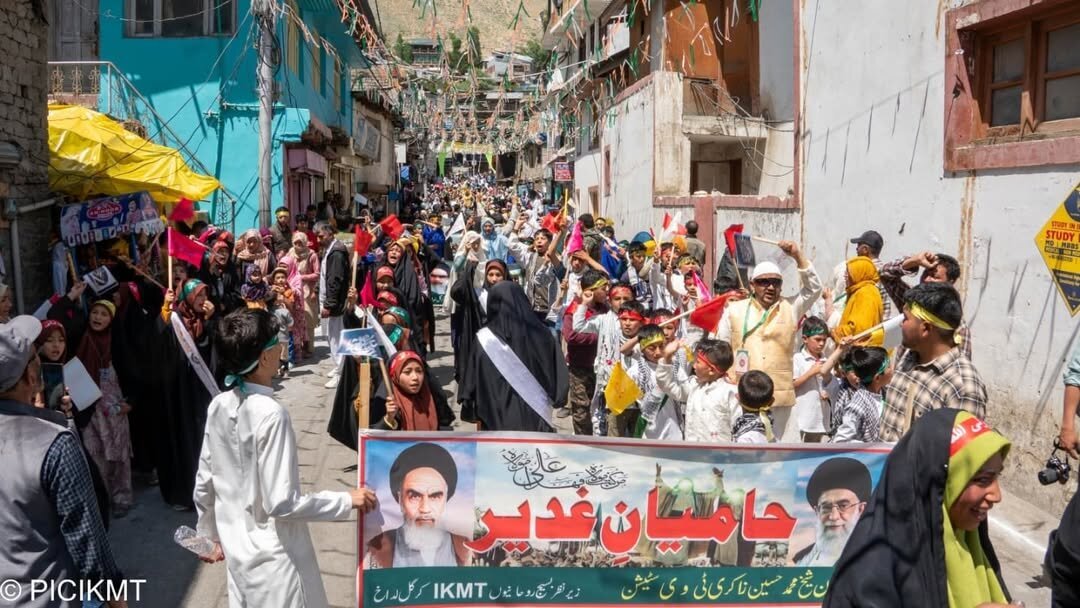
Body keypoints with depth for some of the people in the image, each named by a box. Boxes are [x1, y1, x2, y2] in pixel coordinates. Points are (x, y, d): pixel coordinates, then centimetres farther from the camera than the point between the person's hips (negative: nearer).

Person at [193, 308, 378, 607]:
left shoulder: (219, 406, -3)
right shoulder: (270, 413, -25)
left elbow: (204, 484, 7)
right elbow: (281, 502, -24)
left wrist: (211, 535, 22)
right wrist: (347, 501, -15)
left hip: (237, 548, 7)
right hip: (273, 556, -7)